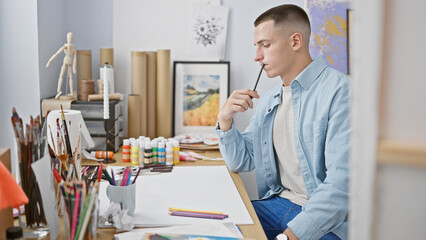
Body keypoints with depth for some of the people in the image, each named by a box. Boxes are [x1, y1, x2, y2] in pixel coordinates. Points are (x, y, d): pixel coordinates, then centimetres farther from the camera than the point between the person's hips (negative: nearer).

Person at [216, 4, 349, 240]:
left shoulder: (339, 90, -13)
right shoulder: (267, 100, 13)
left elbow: (342, 181, -21)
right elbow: (240, 162, 17)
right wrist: (225, 120, -1)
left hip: (325, 221, -7)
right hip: (278, 204, 7)